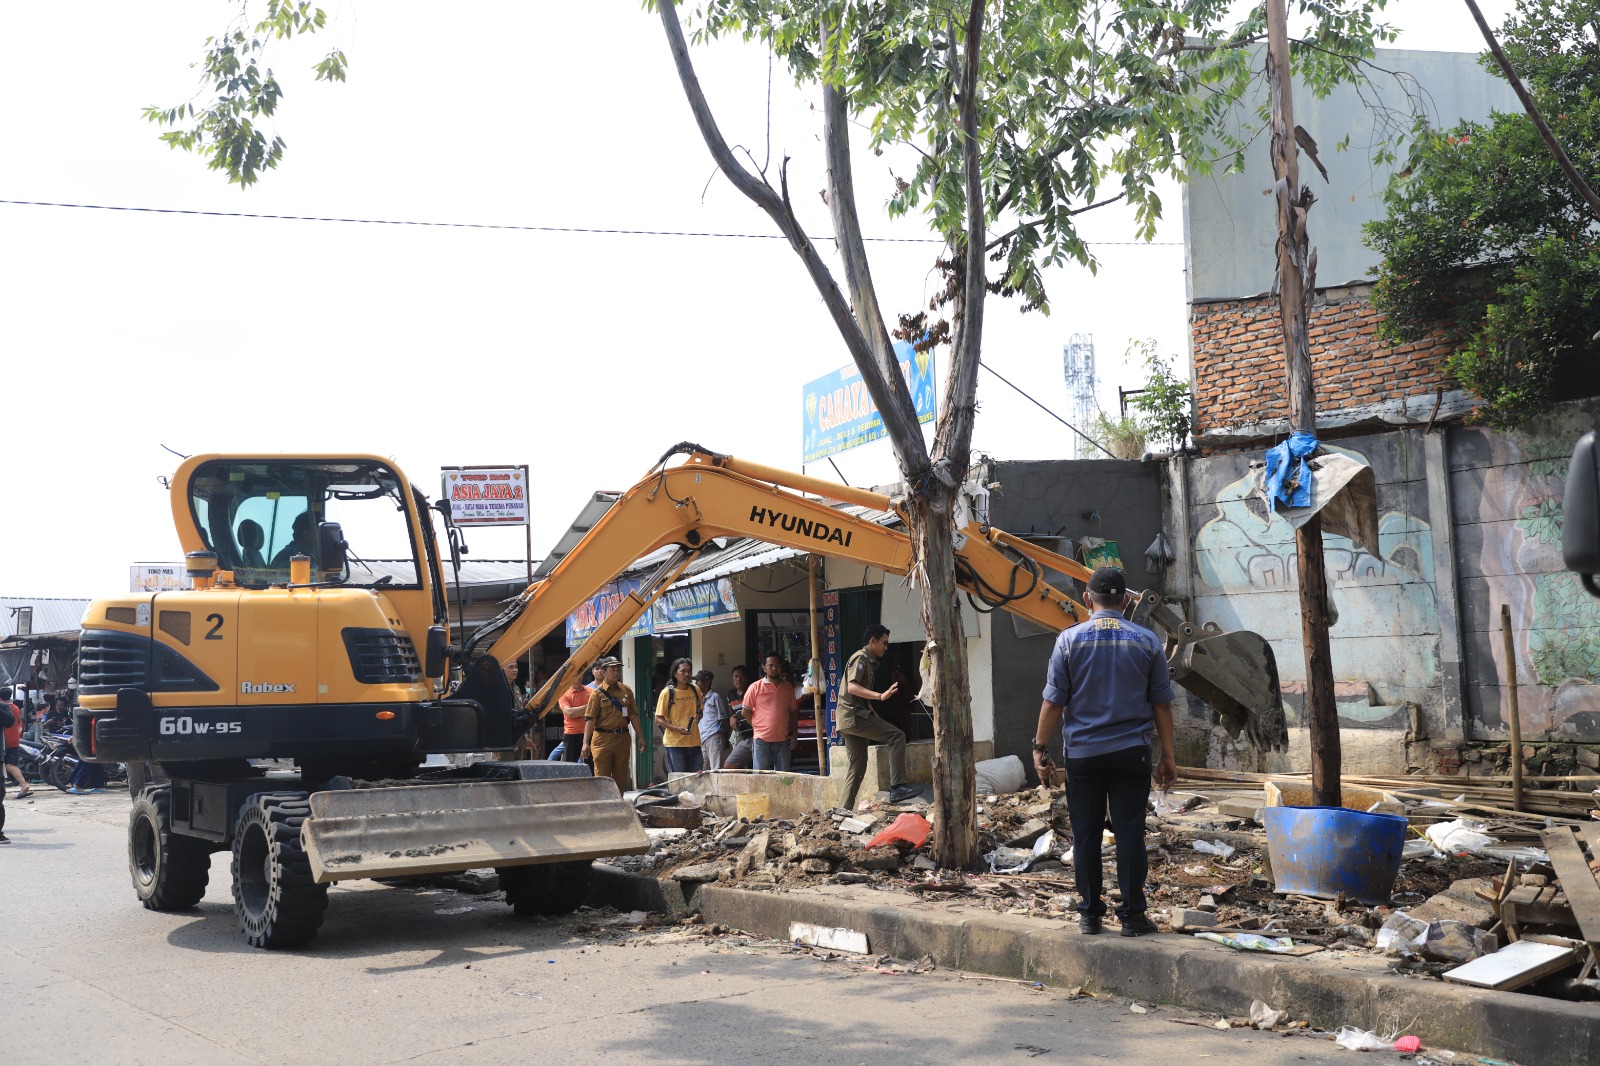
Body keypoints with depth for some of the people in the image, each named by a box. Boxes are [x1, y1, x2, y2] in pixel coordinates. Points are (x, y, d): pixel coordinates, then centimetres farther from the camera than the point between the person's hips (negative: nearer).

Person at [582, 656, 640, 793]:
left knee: (621, 777, 8)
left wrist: (640, 737, 9)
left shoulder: (626, 690, 10)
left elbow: (633, 715, 13)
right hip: (603, 739, -4)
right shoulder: (598, 693, -3)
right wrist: (586, 743, -15)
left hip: (622, 738, 4)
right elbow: (590, 719, -8)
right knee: (602, 777, -3)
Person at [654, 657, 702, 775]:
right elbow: (658, 719, -5)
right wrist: (677, 729, -19)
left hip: (694, 742, 5)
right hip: (674, 742, -5)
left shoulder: (695, 690, 8)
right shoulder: (667, 692, -6)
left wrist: (698, 717, -2)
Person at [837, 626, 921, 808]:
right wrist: (880, 696, -33)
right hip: (854, 716, -10)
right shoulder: (860, 658, -8)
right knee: (897, 736, -17)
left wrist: (874, 716, 21)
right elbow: (852, 687, -24)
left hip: (852, 719, 10)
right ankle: (897, 787, -24)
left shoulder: (869, 661, 24)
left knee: (858, 767, 9)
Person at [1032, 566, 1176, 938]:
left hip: (1082, 753, 0)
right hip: (1131, 753, 1)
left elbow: (1053, 701, -3)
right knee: (1130, 832, 2)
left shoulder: (1070, 640, -2)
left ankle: (1089, 914, 10)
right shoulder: (1147, 641, 2)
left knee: (1085, 835, 6)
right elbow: (1162, 704, 5)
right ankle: (1132, 914, 4)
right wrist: (1168, 757, 11)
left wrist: (1040, 748, 4)